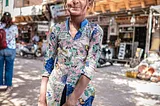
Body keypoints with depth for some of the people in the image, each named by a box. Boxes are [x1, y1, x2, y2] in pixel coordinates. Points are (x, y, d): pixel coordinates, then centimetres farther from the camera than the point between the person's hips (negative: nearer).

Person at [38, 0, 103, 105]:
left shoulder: (95, 30, -6)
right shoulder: (57, 29, 0)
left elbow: (91, 65, -13)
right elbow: (48, 60, 3)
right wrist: (42, 94, -3)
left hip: (81, 91, -2)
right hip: (54, 88, 2)